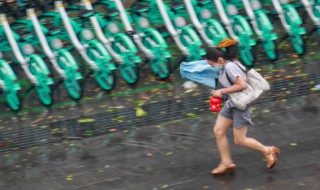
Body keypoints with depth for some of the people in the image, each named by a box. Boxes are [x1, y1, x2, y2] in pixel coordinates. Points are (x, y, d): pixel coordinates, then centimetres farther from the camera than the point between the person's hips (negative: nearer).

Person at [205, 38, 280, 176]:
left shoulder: (230, 67, -25)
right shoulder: (226, 65, 2)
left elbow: (242, 85, -30)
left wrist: (222, 91, -23)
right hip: (231, 103, 10)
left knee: (240, 140, 0)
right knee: (218, 131, 8)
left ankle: (268, 151, 18)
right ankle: (226, 163, 17)